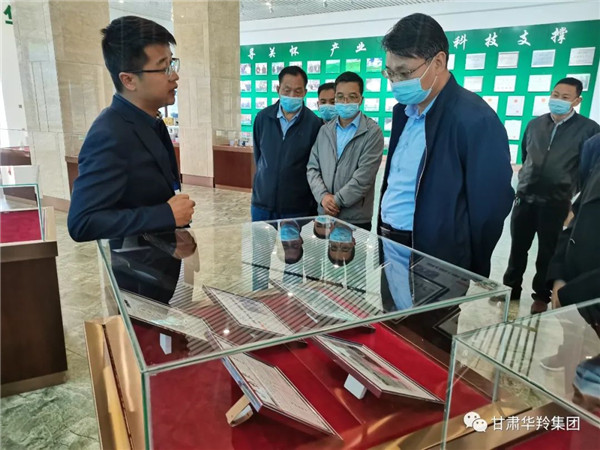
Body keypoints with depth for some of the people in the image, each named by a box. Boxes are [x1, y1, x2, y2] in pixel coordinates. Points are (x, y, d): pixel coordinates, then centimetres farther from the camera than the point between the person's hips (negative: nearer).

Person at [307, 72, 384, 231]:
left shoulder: (373, 132, -5)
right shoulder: (324, 130, 10)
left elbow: (364, 176, -13)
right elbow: (312, 167, 6)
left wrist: (336, 201, -13)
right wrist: (323, 196, -9)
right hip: (324, 215, 4)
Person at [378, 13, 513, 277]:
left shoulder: (475, 120, -17)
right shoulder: (404, 111, 7)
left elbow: (489, 207, -14)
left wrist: (468, 276, -7)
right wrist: (383, 235, 8)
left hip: (435, 262, -7)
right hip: (389, 244, 7)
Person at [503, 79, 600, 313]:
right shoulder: (535, 124, 6)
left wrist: (572, 190, -3)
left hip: (556, 203, -3)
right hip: (525, 197, 3)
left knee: (547, 252, 10)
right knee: (517, 248, 12)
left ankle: (542, 296, 26)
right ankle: (511, 288, 28)